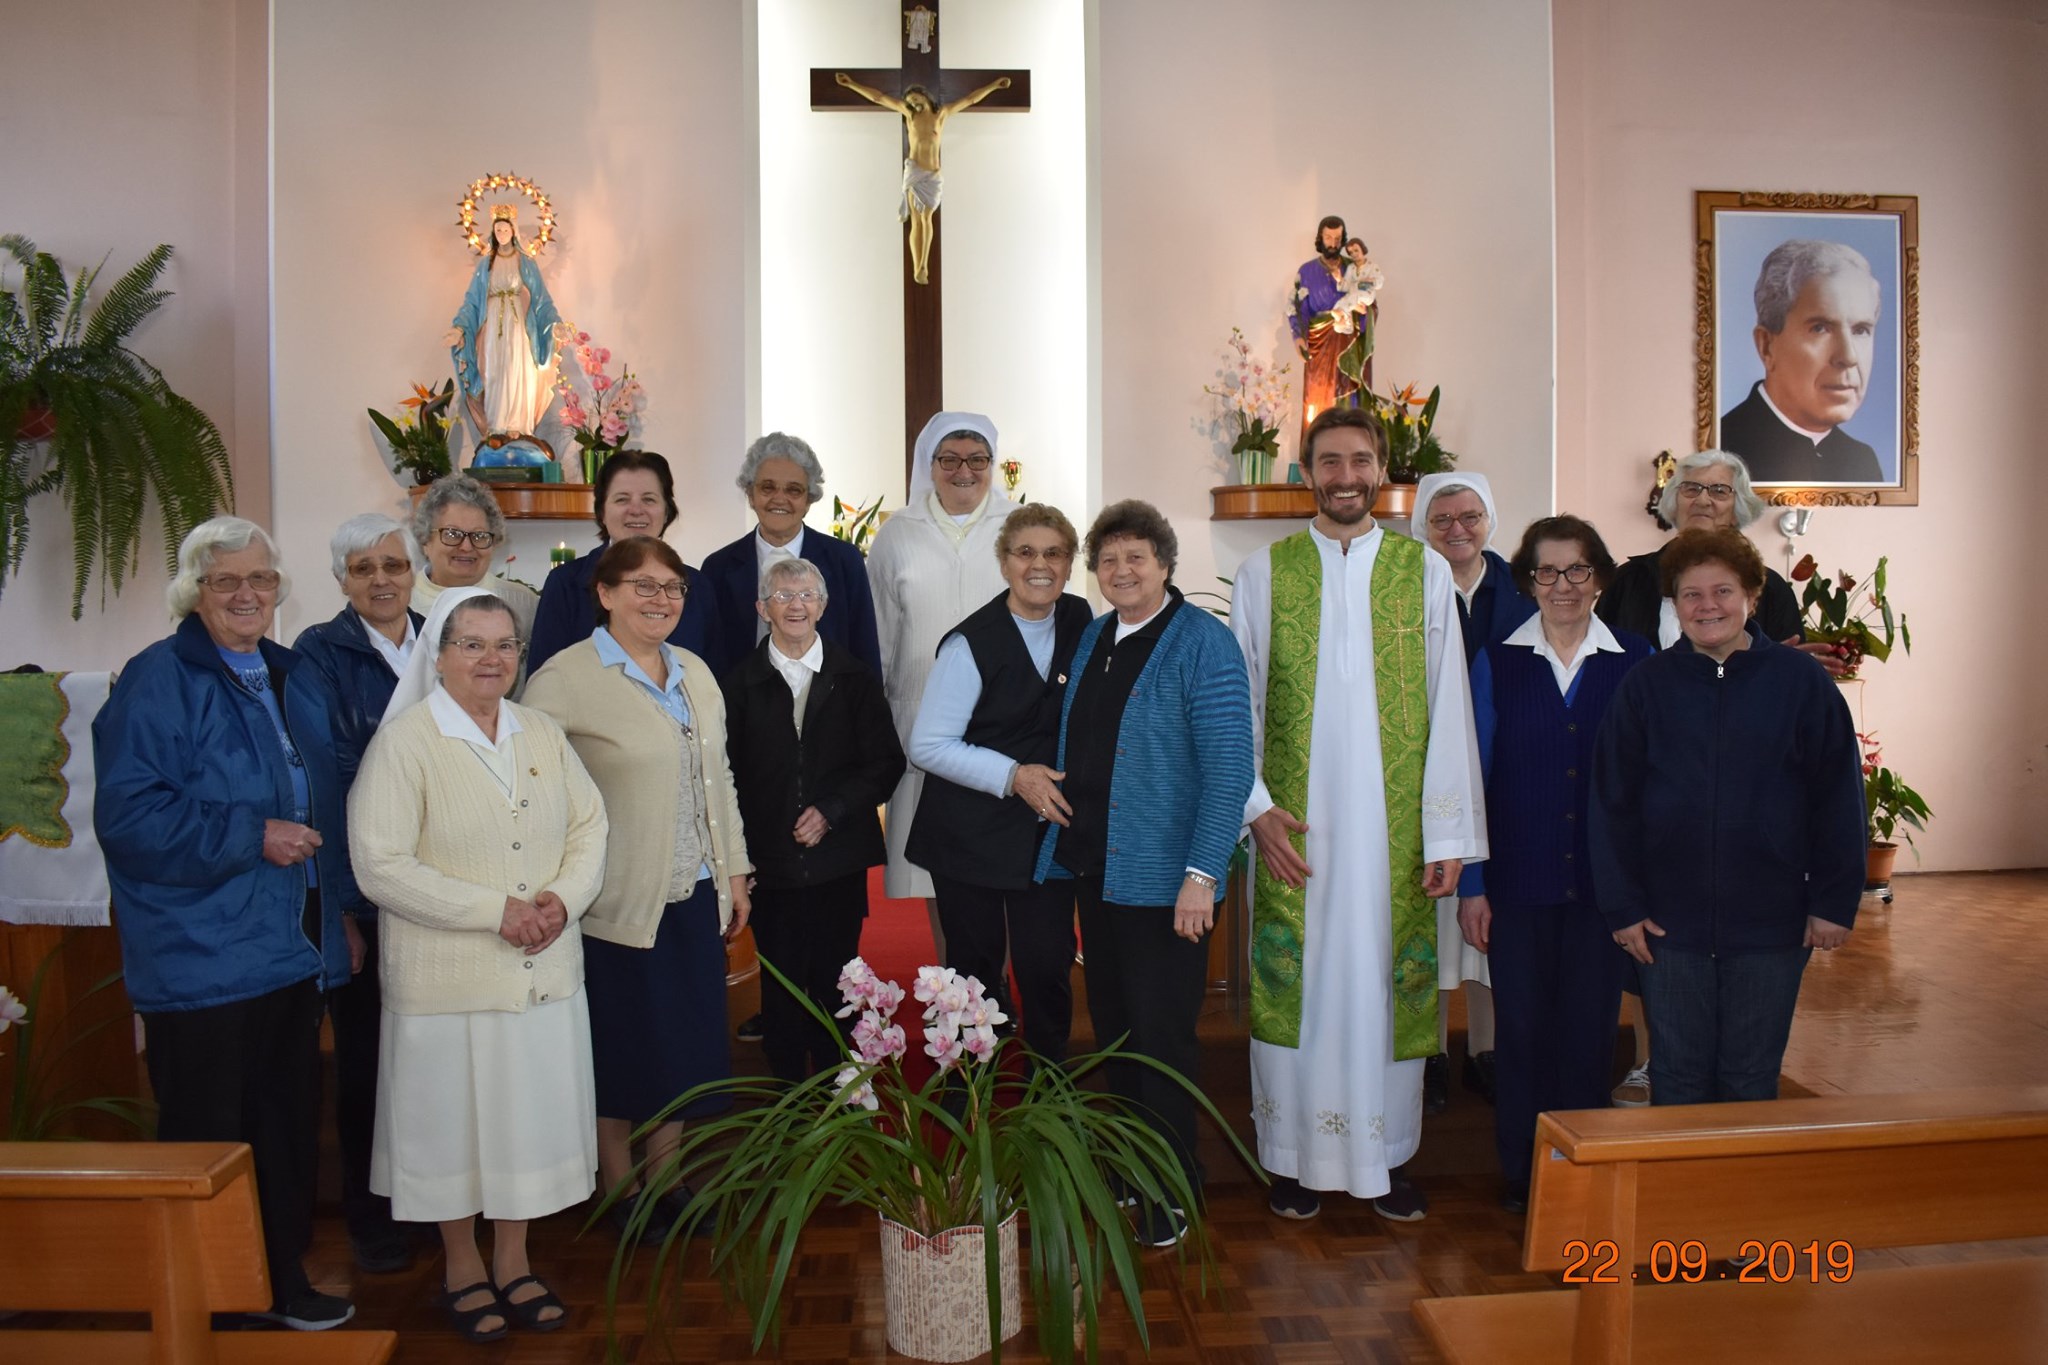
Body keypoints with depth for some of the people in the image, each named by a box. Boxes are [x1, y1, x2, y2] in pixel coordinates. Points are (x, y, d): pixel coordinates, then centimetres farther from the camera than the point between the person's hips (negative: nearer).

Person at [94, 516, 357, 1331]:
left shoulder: (294, 679, 12)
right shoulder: (158, 681, -11)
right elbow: (128, 815, -18)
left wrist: (339, 903, 13)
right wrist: (252, 837, -21)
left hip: (294, 954, 7)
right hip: (204, 962, -7)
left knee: (289, 1132, 16)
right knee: (208, 1142, 5)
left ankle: (284, 1280, 31)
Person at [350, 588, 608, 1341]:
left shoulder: (543, 734, 8)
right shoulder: (404, 742, -9)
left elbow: (589, 826, 9)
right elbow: (381, 864, -16)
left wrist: (564, 898, -11)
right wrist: (497, 911, -18)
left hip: (544, 970, 5)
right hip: (448, 976, -4)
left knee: (531, 1110, 12)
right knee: (456, 1118, 8)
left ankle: (513, 1262, 30)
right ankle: (462, 1266, 29)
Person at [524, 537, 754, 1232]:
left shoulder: (695, 672, 10)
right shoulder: (566, 677, -11)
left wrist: (734, 872, 14)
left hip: (694, 894, 6)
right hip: (618, 903, -6)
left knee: (684, 1043, 13)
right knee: (619, 1051, 7)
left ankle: (667, 1181, 30)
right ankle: (619, 1193, 26)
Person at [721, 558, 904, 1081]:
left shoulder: (855, 678, 4)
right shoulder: (741, 683, 4)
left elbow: (886, 762, 2)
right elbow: (730, 776, 2)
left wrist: (831, 811, -9)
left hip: (840, 859, 0)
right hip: (770, 861, 0)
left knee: (834, 984, 7)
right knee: (781, 988, 7)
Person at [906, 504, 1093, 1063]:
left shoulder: (1081, 621, 1)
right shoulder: (971, 643, -14)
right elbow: (927, 745, -12)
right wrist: (1012, 776, -20)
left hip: (1052, 826, 3)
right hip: (973, 834, -3)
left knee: (1049, 965, 3)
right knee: (976, 967, 8)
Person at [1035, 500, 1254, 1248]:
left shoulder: (1202, 642, -11)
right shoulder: (1093, 636, 10)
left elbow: (1229, 765, -16)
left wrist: (1202, 873, -21)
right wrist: (1040, 779, 6)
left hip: (1163, 876, -7)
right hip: (1093, 866, 7)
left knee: (1160, 1033, 2)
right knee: (1111, 1020, 16)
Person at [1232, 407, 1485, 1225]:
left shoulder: (1425, 571, 4)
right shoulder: (1264, 573, 4)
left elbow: (1448, 706, 1)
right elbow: (1238, 703, 3)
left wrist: (1448, 831, -4)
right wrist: (1256, 808, -7)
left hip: (1392, 826, 0)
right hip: (1293, 823, 0)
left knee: (1388, 978, 6)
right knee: (1295, 977, 5)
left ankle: (1385, 1156, 21)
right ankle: (1297, 1157, 19)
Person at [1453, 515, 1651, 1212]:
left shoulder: (1636, 661, 2)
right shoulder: (1497, 662, 1)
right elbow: (1474, 775, 1)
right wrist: (1471, 885, -2)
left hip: (1605, 880, 0)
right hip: (1518, 879, 0)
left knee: (1590, 1025, 7)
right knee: (1522, 1024, 7)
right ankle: (1520, 1173, 22)